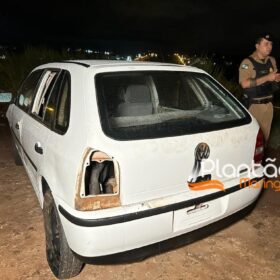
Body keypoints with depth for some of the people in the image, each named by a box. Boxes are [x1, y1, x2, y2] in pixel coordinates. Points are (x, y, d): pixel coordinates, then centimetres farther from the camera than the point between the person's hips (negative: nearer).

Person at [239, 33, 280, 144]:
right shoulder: (247, 62, -11)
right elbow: (244, 84, -23)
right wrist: (267, 78, -21)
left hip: (268, 104, 6)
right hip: (253, 105, -6)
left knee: (265, 134, 13)